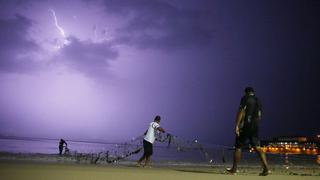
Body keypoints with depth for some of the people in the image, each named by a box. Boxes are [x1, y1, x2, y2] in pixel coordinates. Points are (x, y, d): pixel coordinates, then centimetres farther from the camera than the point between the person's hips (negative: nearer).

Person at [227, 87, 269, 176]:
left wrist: (237, 126, -16)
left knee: (238, 147, 4)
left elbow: (241, 112, -13)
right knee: (257, 147, 0)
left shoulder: (245, 98, -3)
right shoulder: (258, 101, 17)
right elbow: (259, 116, 19)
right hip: (255, 127, 6)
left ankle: (234, 169, 10)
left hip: (245, 126, -6)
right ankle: (266, 168, -14)